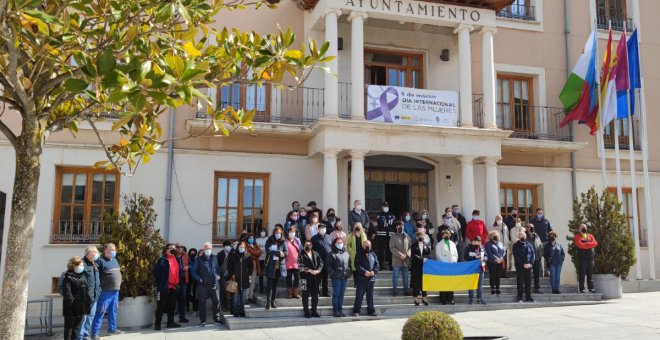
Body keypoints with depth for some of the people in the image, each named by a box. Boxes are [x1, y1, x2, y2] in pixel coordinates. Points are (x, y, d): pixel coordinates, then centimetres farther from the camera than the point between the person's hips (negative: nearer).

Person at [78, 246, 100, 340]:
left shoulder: (95, 264, 15)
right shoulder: (83, 263, -12)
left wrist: (98, 291, 17)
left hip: (94, 296, 8)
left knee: (91, 316, 14)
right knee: (83, 316, -4)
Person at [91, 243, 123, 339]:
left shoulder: (115, 260, 14)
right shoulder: (100, 261, -12)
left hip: (115, 291, 8)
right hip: (105, 291, -8)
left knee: (113, 311, 16)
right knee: (100, 312, -4)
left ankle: (112, 329, 28)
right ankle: (95, 333, 2)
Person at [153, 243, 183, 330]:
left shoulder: (178, 260, 11)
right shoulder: (163, 260, -7)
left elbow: (181, 271, 19)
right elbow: (156, 272, -10)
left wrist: (179, 282, 10)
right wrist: (160, 283, -9)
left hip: (174, 287, 6)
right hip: (164, 287, -6)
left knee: (172, 306, 13)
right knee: (161, 306, 0)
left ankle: (171, 322, 23)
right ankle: (157, 324, 7)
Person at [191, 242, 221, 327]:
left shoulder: (214, 258, 9)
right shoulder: (199, 259, -2)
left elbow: (217, 268, 21)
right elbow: (193, 271, 1)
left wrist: (218, 275, 6)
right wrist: (199, 279, -8)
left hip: (213, 284, 3)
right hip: (203, 285, -3)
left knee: (216, 301, 5)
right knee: (202, 303, 2)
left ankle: (216, 318, 21)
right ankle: (203, 320, 11)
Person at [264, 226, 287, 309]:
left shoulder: (282, 242, 7)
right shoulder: (269, 241, 0)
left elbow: (286, 252, 1)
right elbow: (268, 250, -16)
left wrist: (282, 254, -20)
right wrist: (278, 252, -20)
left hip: (279, 267, 3)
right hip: (270, 267, -3)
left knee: (275, 285, 11)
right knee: (269, 285, -3)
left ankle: (273, 302, 19)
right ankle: (268, 302, -1)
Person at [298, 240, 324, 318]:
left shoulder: (316, 254, 14)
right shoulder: (301, 255, 0)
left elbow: (321, 263, 8)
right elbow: (300, 266, -11)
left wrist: (318, 270, -10)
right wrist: (310, 270, -17)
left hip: (316, 277, 4)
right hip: (306, 277, -4)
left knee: (315, 295, 8)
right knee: (306, 295, 2)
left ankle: (314, 311, 17)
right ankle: (306, 312, 10)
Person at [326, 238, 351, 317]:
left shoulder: (346, 254, 15)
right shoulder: (332, 254, -2)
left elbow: (349, 264, 20)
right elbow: (328, 265, -5)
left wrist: (349, 272, 7)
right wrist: (332, 273, -13)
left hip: (344, 277, 5)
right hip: (336, 277, -5)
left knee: (342, 294, 9)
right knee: (336, 294, -2)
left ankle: (340, 310, 16)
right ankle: (335, 311, 2)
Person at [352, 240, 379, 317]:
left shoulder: (373, 254, 13)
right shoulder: (359, 254, 0)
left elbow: (377, 264, 8)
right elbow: (357, 265, -9)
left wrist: (374, 271, -10)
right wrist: (364, 272, -20)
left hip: (371, 278, 4)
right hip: (361, 278, -4)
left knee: (370, 295, 11)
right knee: (359, 295, -2)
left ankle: (371, 310, 18)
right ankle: (356, 311, 3)